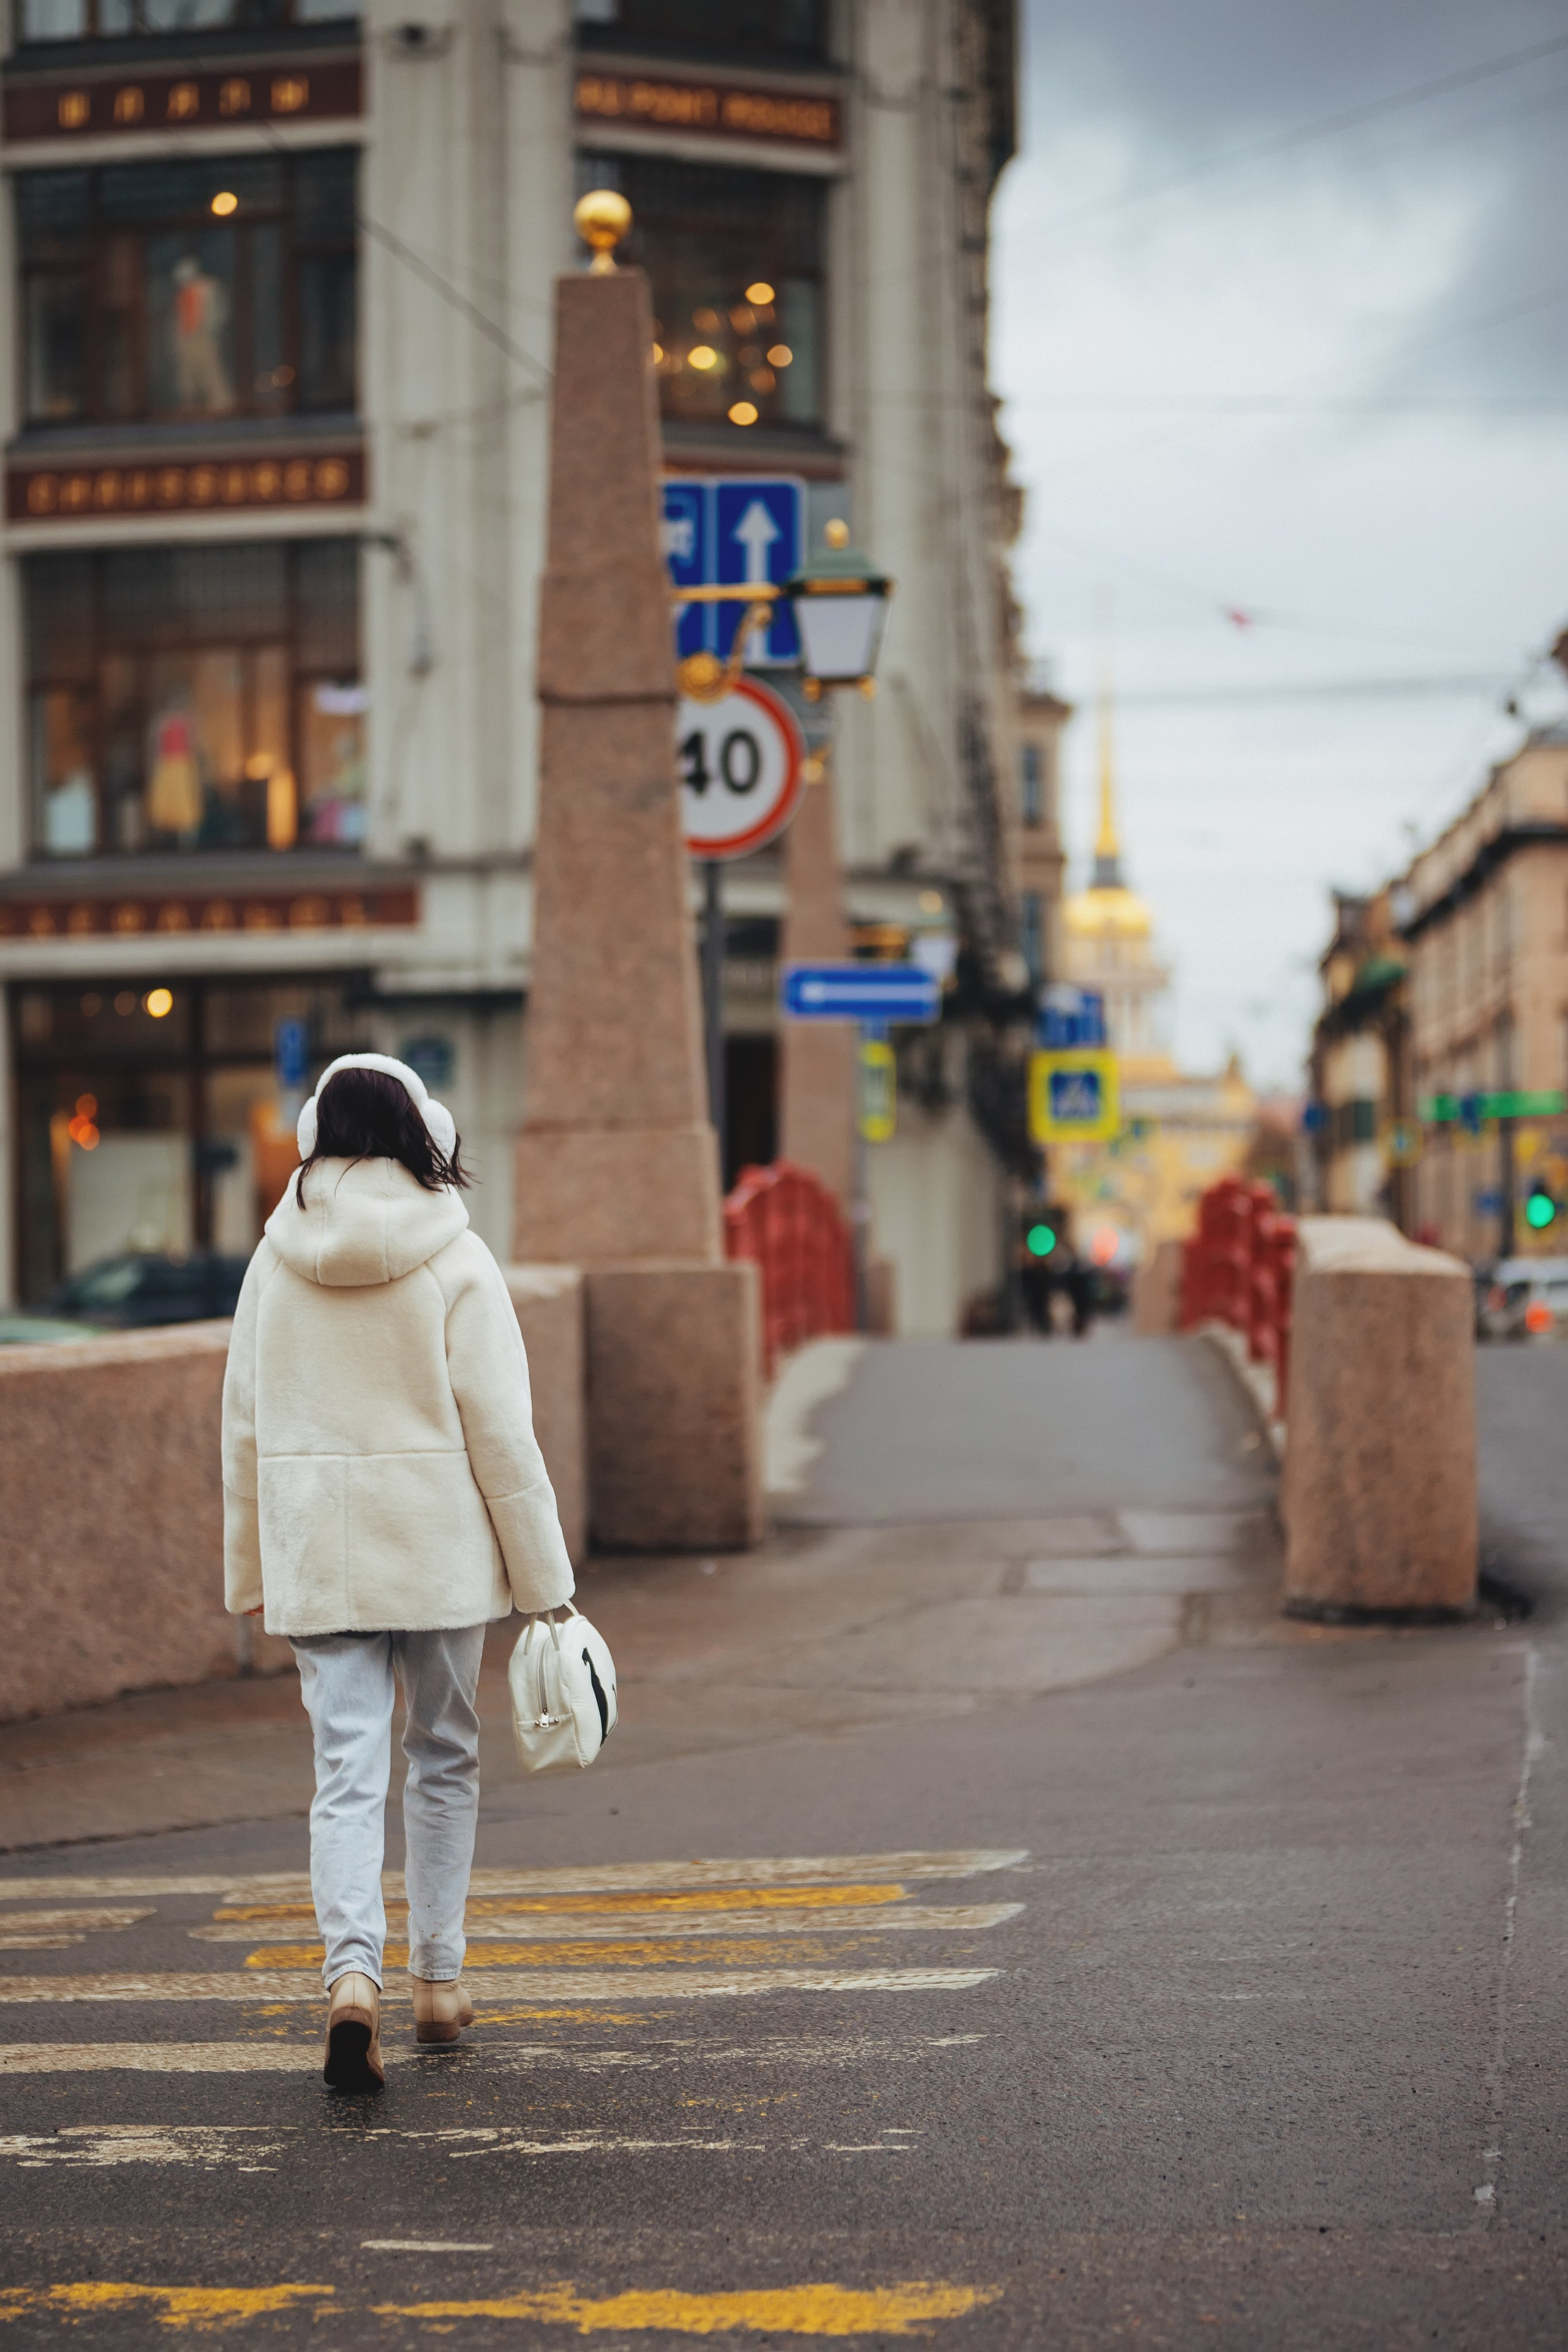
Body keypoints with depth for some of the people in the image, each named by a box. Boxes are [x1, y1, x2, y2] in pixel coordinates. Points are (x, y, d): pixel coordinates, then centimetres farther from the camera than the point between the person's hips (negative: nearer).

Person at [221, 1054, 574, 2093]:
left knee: (347, 1771, 0)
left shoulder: (277, 1261, 2)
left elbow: (246, 1425, 7)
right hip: (440, 1549, -2)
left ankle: (354, 1971, -20)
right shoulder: (454, 1259, -8)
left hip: (316, 1550, 2)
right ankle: (440, 1979, 23)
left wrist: (251, 1571, 17)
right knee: (444, 1755, 16)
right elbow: (500, 1431, -9)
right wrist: (543, 1576, -2)